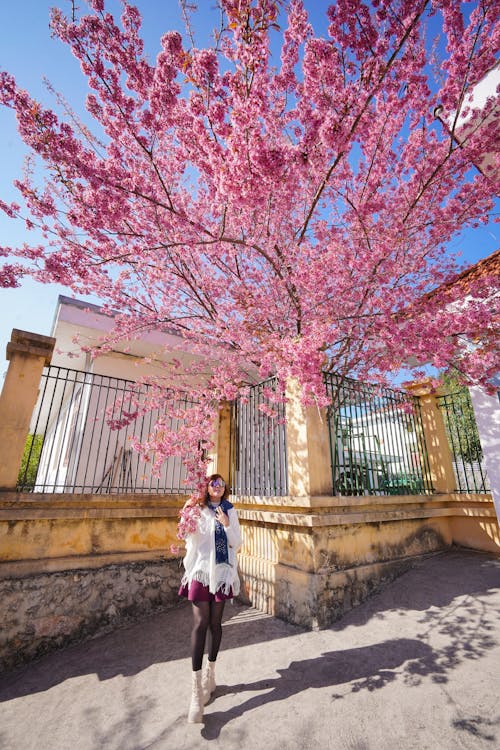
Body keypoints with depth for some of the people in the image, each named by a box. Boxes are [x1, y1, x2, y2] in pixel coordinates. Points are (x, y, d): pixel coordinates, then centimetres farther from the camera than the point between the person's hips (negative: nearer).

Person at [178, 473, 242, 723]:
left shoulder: (230, 512, 5)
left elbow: (237, 543, 3)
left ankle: (210, 671, 32)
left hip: (222, 571, 2)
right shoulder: (197, 510, 0)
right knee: (200, 622, -8)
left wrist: (227, 525, -15)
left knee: (215, 622, 11)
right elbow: (191, 540, -2)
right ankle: (197, 691, -2)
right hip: (200, 569, -2)